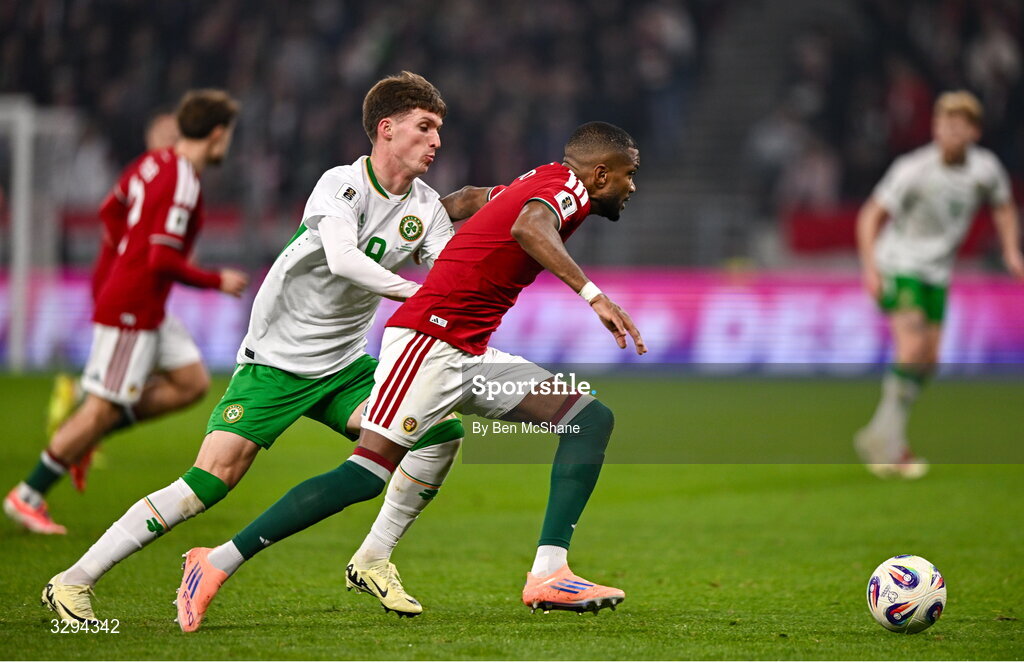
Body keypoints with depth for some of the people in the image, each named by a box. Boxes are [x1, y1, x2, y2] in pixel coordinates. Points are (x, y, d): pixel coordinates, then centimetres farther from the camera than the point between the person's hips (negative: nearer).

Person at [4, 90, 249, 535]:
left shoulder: (153, 163, 7)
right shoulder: (182, 186, -22)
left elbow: (111, 211, 20)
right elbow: (163, 262, -25)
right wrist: (217, 281, -13)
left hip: (148, 309, 10)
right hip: (131, 310, -10)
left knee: (192, 383, 9)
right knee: (104, 408, -4)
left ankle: (84, 435, 12)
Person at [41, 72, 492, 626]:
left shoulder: (428, 209, 3)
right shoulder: (341, 184, -16)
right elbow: (342, 258, -34)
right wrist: (418, 294, -35)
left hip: (344, 367, 6)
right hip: (274, 361, -6)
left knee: (442, 432, -11)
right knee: (213, 478, -19)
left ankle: (373, 561, 3)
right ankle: (74, 582, -12)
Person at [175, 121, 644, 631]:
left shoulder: (537, 183, 19)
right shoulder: (569, 186, -9)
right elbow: (529, 227, -32)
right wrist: (593, 294, -38)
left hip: (469, 357, 10)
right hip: (430, 340, -10)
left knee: (591, 419, 0)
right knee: (367, 474, -16)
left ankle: (548, 575, -11)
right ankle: (218, 562, -9)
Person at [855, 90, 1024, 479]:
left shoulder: (986, 169, -4)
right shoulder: (913, 170, -18)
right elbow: (871, 216, -14)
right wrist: (870, 267, -25)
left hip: (937, 275, 6)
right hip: (899, 268, -6)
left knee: (927, 362, 5)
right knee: (911, 348, -22)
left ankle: (880, 437, 18)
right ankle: (890, 443, -18)